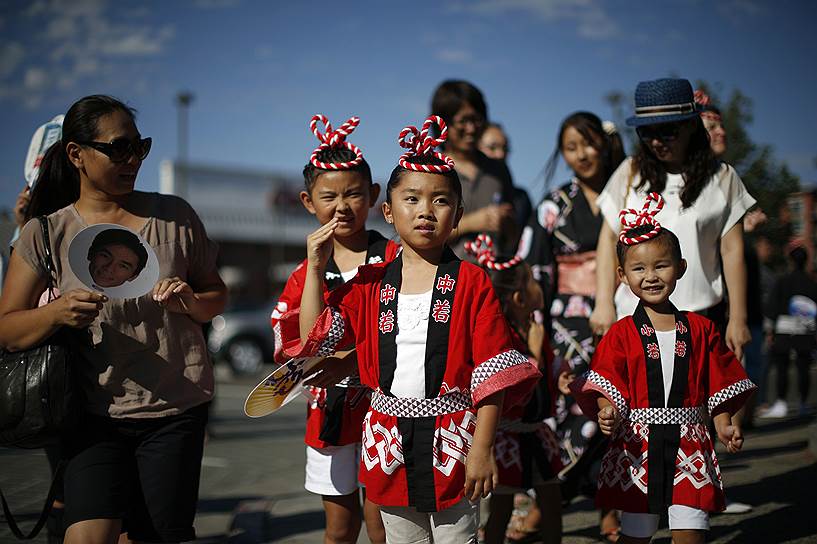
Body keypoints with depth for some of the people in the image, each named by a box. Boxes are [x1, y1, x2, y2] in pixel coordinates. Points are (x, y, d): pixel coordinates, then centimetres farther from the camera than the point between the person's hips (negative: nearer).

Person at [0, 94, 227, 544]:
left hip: (175, 410, 1)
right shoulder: (45, 234, 1)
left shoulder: (175, 216, 5)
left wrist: (191, 301, -8)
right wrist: (56, 312, -19)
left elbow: (217, 295, 15)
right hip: (96, 414, -1)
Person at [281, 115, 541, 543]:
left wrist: (482, 450, -12)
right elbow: (313, 336, 4)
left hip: (450, 439, -3)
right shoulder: (370, 284, 6)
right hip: (389, 442, 4)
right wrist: (316, 267, 0)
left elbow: (492, 375, -8)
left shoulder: (471, 283, -6)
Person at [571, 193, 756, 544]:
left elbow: (718, 384, 9)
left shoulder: (699, 329, 6)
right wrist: (608, 413, -25)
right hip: (638, 445, -1)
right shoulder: (622, 334, 0)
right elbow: (607, 388, -6)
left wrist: (724, 425, -4)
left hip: (688, 446, 1)